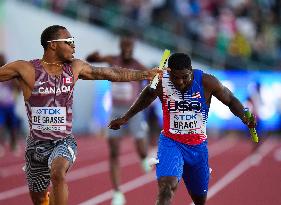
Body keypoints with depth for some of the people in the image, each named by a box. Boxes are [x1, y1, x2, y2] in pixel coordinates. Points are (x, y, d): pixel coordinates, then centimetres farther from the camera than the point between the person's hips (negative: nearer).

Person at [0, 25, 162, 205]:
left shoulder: (75, 68, 2)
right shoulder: (25, 69, -10)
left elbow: (111, 73, 11)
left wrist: (145, 74, 14)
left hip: (64, 142, 0)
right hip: (37, 143, 0)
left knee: (58, 173, -33)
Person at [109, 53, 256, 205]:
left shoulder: (207, 82, -17)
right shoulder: (160, 82, -16)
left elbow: (231, 101, -3)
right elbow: (148, 94, 8)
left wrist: (244, 118, -22)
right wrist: (125, 118, 12)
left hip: (198, 145, 2)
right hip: (170, 142, -2)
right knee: (166, 189, -27)